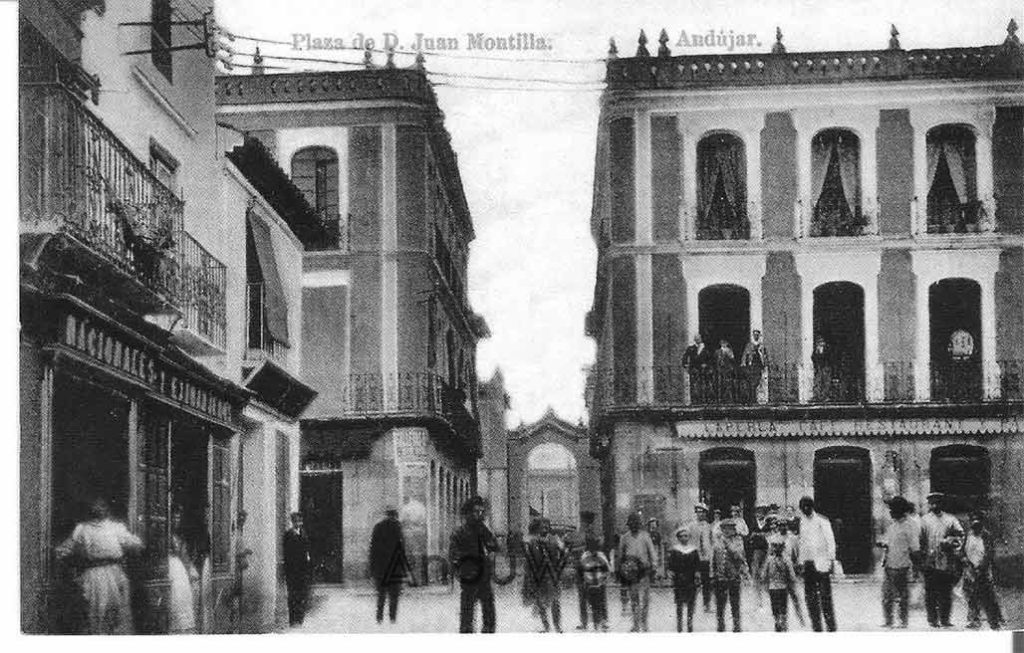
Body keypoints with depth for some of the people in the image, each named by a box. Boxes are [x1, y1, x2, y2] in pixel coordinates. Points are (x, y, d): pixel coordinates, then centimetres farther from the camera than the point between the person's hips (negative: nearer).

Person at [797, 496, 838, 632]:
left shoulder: (821, 521, -2)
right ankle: (816, 627, 8)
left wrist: (831, 559, -9)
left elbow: (830, 540, -2)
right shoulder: (801, 522, 12)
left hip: (821, 562, -5)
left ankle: (831, 627, -2)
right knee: (810, 597, 2)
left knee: (825, 596, -7)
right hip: (807, 563, 5)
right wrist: (801, 562, 13)